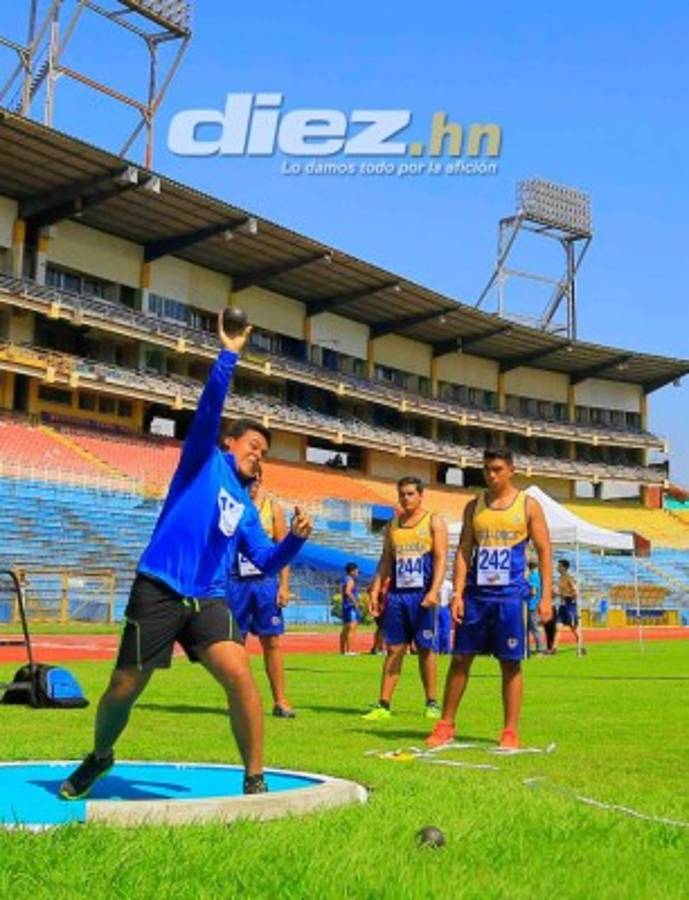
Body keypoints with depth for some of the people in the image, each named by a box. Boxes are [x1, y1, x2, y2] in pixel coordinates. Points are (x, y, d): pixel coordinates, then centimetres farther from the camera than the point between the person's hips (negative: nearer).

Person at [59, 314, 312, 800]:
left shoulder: (246, 508, 18)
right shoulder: (204, 461, 4)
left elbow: (267, 563, 13)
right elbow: (209, 408, -12)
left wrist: (296, 537, -5)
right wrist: (229, 354, -20)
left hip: (208, 599, 4)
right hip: (158, 591, -4)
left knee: (240, 675, -19)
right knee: (124, 690, 6)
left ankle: (255, 781, -6)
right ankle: (100, 757, 37)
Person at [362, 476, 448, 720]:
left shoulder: (433, 522, 1)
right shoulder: (393, 525, 15)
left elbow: (441, 559, -7)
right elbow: (386, 560, 16)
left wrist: (434, 591, -18)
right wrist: (375, 591, 6)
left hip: (422, 595, -4)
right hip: (396, 594, 4)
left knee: (426, 649, 2)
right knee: (394, 649, 4)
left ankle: (431, 703, 12)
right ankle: (384, 705, 5)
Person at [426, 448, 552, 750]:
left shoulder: (528, 506, 1)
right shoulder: (474, 506, 9)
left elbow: (544, 551, 0)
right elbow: (463, 551, 7)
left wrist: (546, 596, -7)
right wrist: (457, 592, -3)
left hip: (510, 595, -3)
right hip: (476, 593, 3)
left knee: (510, 663, 2)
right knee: (460, 658, 5)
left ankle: (511, 732, 12)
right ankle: (446, 726, 15)